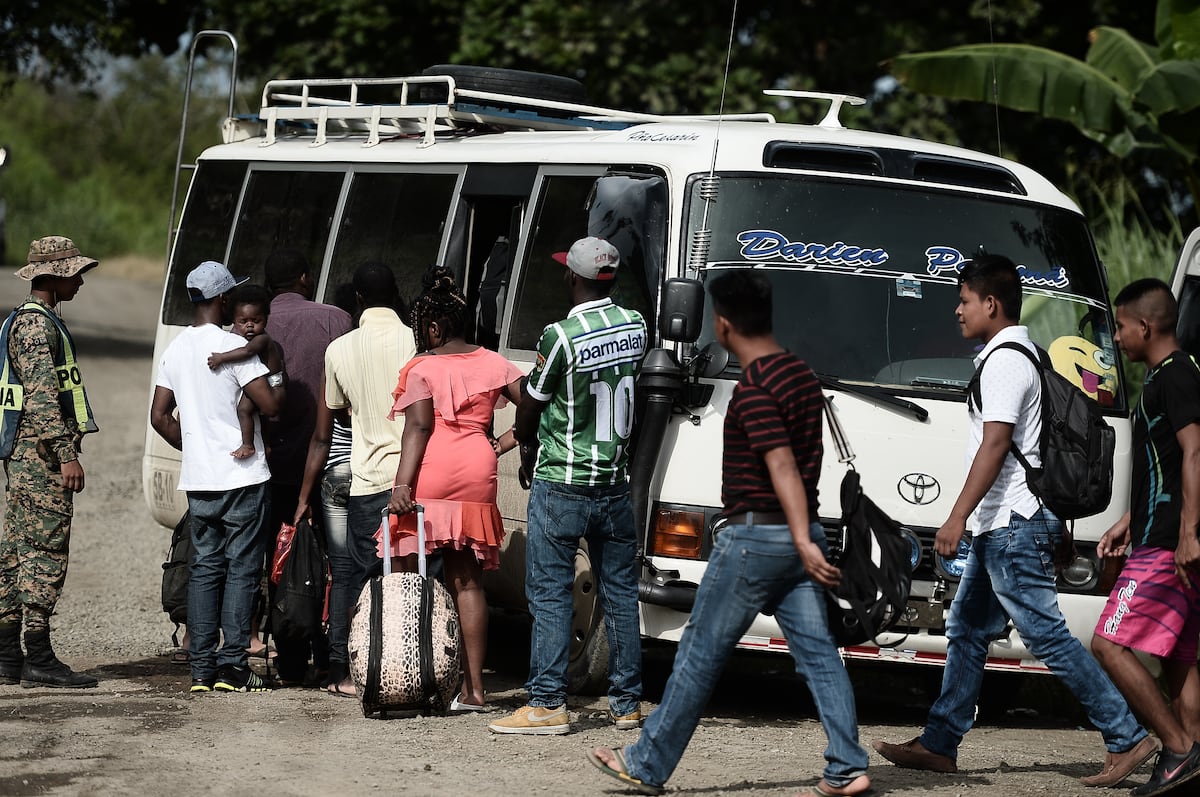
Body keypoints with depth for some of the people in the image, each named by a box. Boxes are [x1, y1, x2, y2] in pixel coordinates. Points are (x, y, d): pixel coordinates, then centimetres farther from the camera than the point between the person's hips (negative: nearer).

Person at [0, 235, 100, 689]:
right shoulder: (38, 324, -13)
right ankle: (37, 659, -11)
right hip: (40, 452, -11)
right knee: (45, 550, -10)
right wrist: (66, 454, -23)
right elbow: (42, 396, -20)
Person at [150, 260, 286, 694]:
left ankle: (201, 667, 7)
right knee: (241, 570, -1)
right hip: (243, 478, -6)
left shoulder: (175, 349, 10)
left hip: (197, 479, 6)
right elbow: (269, 403, -17)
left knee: (205, 568, 10)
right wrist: (282, 381, 3)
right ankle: (232, 666, -4)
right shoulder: (233, 346, -12)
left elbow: (160, 417, 13)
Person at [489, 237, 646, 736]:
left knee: (550, 593, -1)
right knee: (620, 593, 11)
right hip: (616, 483, 6)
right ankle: (627, 701, 15)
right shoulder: (634, 326, 1)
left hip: (561, 486, -6)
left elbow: (530, 408, -6)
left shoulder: (561, 336, -17)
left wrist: (528, 446, 16)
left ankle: (547, 703, -3)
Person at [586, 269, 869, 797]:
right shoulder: (802, 375, 12)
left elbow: (783, 466, -24)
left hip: (754, 535, -8)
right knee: (817, 650, 3)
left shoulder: (754, 391, -16)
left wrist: (804, 542, -30)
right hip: (798, 535, 8)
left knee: (700, 653, 1)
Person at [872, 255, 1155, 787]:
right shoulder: (1022, 354, 19)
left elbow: (995, 445, -21)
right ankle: (939, 744, 14)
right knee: (966, 632, 11)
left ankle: (1127, 738, -9)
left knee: (1047, 635, -10)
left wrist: (958, 518, -23)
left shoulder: (1004, 361, -14)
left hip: (1013, 526, -11)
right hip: (1002, 526, 11)